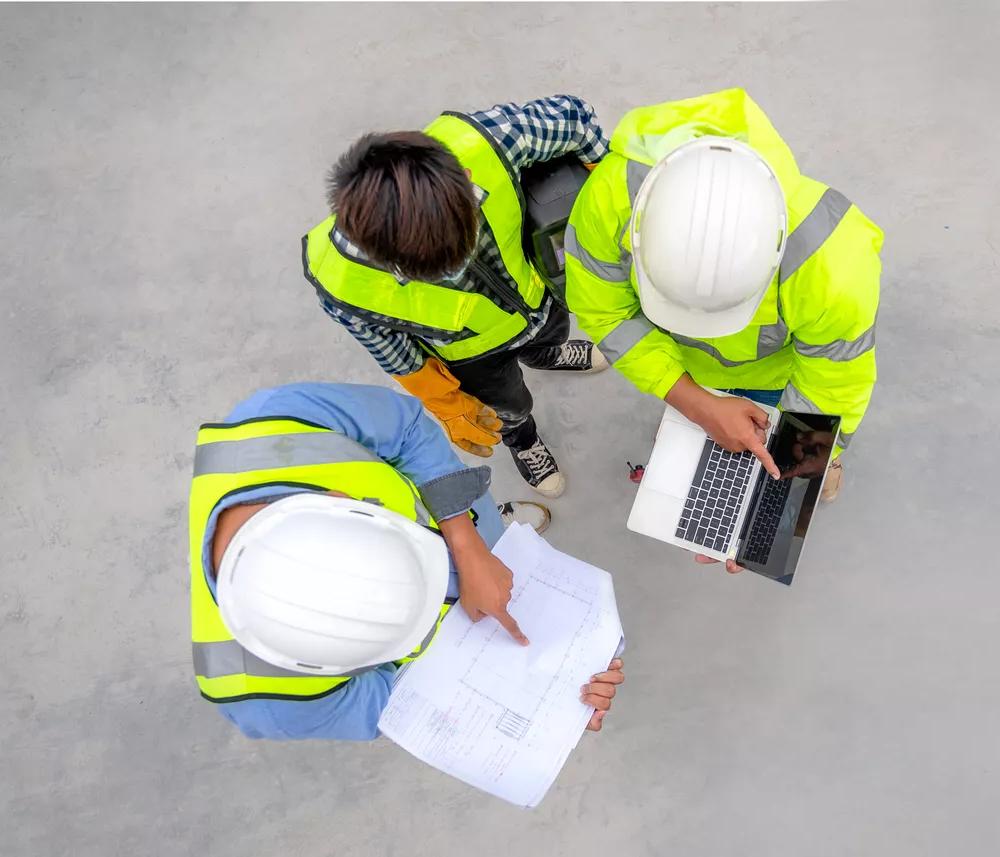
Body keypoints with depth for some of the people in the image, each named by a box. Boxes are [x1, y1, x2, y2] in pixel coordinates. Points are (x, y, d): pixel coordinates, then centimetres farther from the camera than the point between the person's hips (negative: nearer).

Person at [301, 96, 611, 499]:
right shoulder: (343, 284, -46)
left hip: (533, 296, 2)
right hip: (469, 354, -2)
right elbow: (385, 345, -21)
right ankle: (522, 440, 70)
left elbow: (571, 114, -24)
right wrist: (446, 405, -6)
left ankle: (550, 356, 78)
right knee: (509, 410, 31)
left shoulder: (475, 144, -46)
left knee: (550, 337, 39)